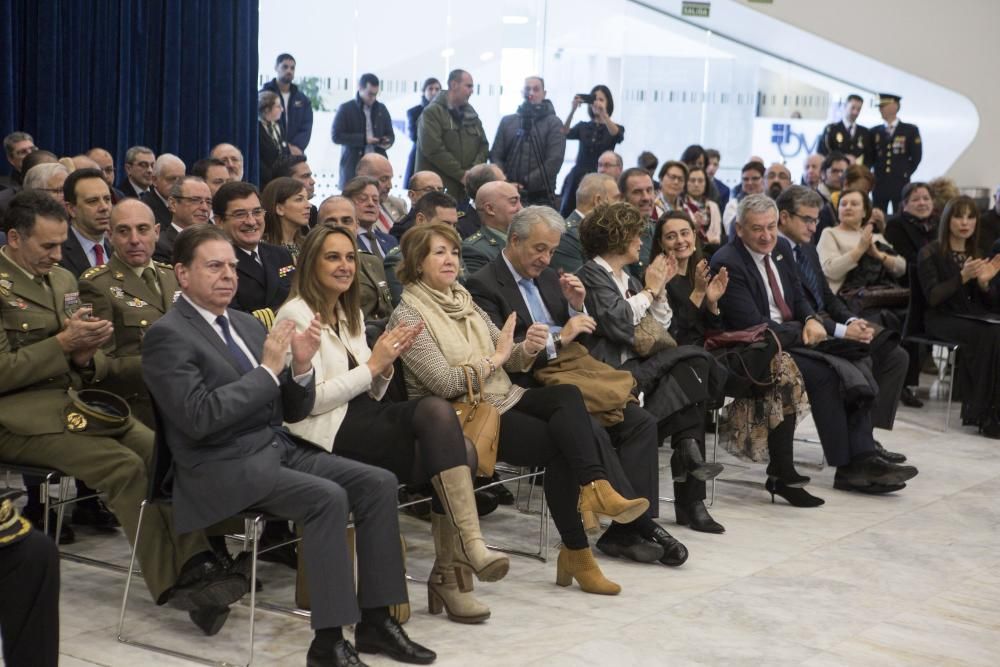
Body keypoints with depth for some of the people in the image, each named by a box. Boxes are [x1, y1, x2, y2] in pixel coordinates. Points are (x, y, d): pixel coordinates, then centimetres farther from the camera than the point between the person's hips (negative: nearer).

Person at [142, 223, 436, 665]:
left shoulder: (245, 324, 16)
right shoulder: (167, 336, -7)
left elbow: (294, 411, 15)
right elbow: (198, 418, -20)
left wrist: (301, 365, -5)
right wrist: (267, 370, -17)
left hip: (280, 448, 8)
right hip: (224, 467, -8)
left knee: (379, 483, -10)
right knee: (327, 497, -28)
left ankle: (375, 621, -5)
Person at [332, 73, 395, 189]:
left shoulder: (382, 109, 14)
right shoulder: (345, 109, 0)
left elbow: (390, 134, 21)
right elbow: (336, 136, -6)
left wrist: (387, 142, -4)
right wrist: (363, 139, -14)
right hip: (352, 167, -3)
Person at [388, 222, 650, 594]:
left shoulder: (464, 300, 17)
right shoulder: (409, 315, -5)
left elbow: (509, 359, 16)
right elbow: (444, 383, -16)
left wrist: (527, 349, -7)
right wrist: (494, 359, -7)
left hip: (502, 399, 6)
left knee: (567, 395, -25)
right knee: (559, 442, -25)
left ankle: (595, 488, -39)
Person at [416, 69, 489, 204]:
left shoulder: (471, 114, 17)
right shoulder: (432, 113, -4)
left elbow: (483, 145, 16)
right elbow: (433, 149, -14)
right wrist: (461, 174, -13)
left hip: (464, 192, 6)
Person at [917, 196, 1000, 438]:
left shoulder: (976, 255, 19)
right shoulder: (930, 253, 3)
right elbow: (933, 297, -10)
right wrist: (963, 277, -22)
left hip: (974, 317, 5)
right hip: (943, 318, -5)